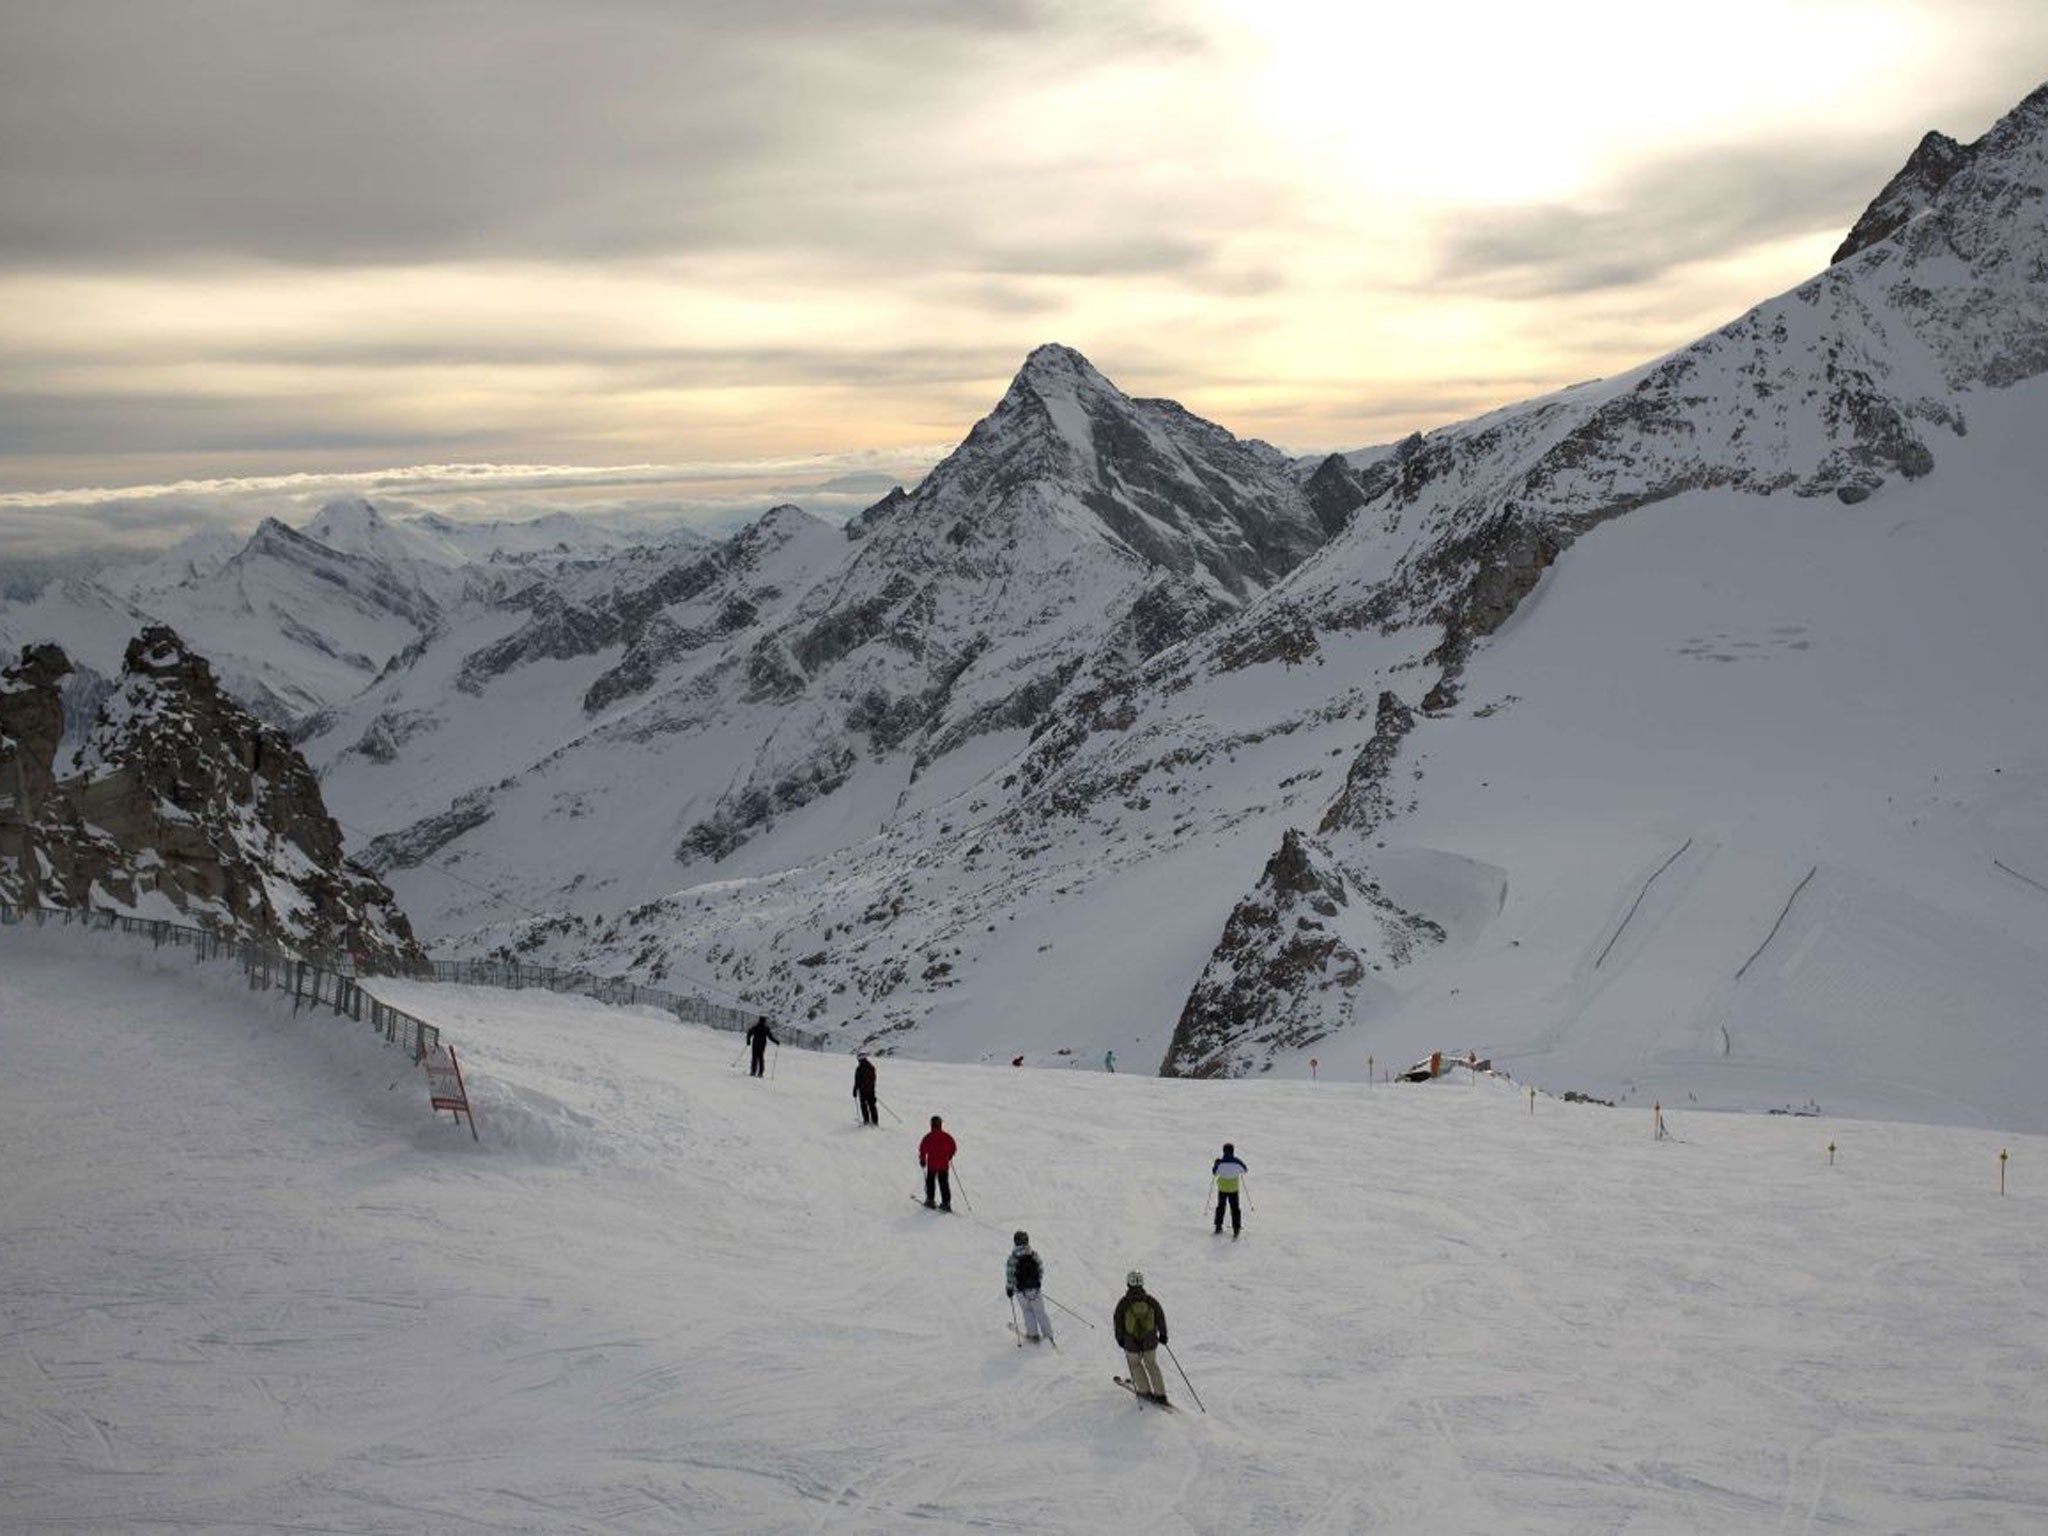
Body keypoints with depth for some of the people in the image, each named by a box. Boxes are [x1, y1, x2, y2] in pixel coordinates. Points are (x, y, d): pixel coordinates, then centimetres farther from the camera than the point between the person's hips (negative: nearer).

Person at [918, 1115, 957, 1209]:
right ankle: (946, 1202, 5)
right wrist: (949, 1156, 23)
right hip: (944, 1164, 2)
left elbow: (923, 1148, -13)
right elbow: (954, 1147, 7)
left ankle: (930, 1200, 20)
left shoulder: (929, 1137, -11)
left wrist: (922, 1160, 2)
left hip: (932, 1164, -2)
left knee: (930, 1181, 17)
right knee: (944, 1183, 9)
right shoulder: (946, 1136, -2)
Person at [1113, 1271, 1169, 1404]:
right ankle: (1160, 1394, 17)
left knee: (1135, 1363, 23)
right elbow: (1160, 1316, 3)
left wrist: (1120, 1338, 7)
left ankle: (1145, 1391, 24)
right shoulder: (1150, 1301, -6)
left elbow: (1117, 1321, -6)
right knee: (1151, 1364, 21)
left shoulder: (1124, 1303, -13)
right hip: (1150, 1341, 2)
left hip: (1131, 1343, -2)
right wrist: (1163, 1334, 16)